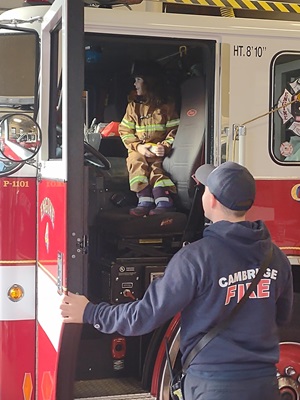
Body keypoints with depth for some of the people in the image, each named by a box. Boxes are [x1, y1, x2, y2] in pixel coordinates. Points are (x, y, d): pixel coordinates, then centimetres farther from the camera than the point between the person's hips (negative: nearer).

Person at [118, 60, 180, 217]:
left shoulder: (167, 106, 7)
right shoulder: (133, 106, 14)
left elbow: (174, 131, 3)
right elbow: (125, 132, 9)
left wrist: (165, 146, -16)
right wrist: (138, 146, -9)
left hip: (158, 149, -2)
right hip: (139, 149, 2)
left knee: (154, 165, -32)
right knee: (136, 162, -30)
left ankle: (164, 199, -43)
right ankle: (145, 200, -40)